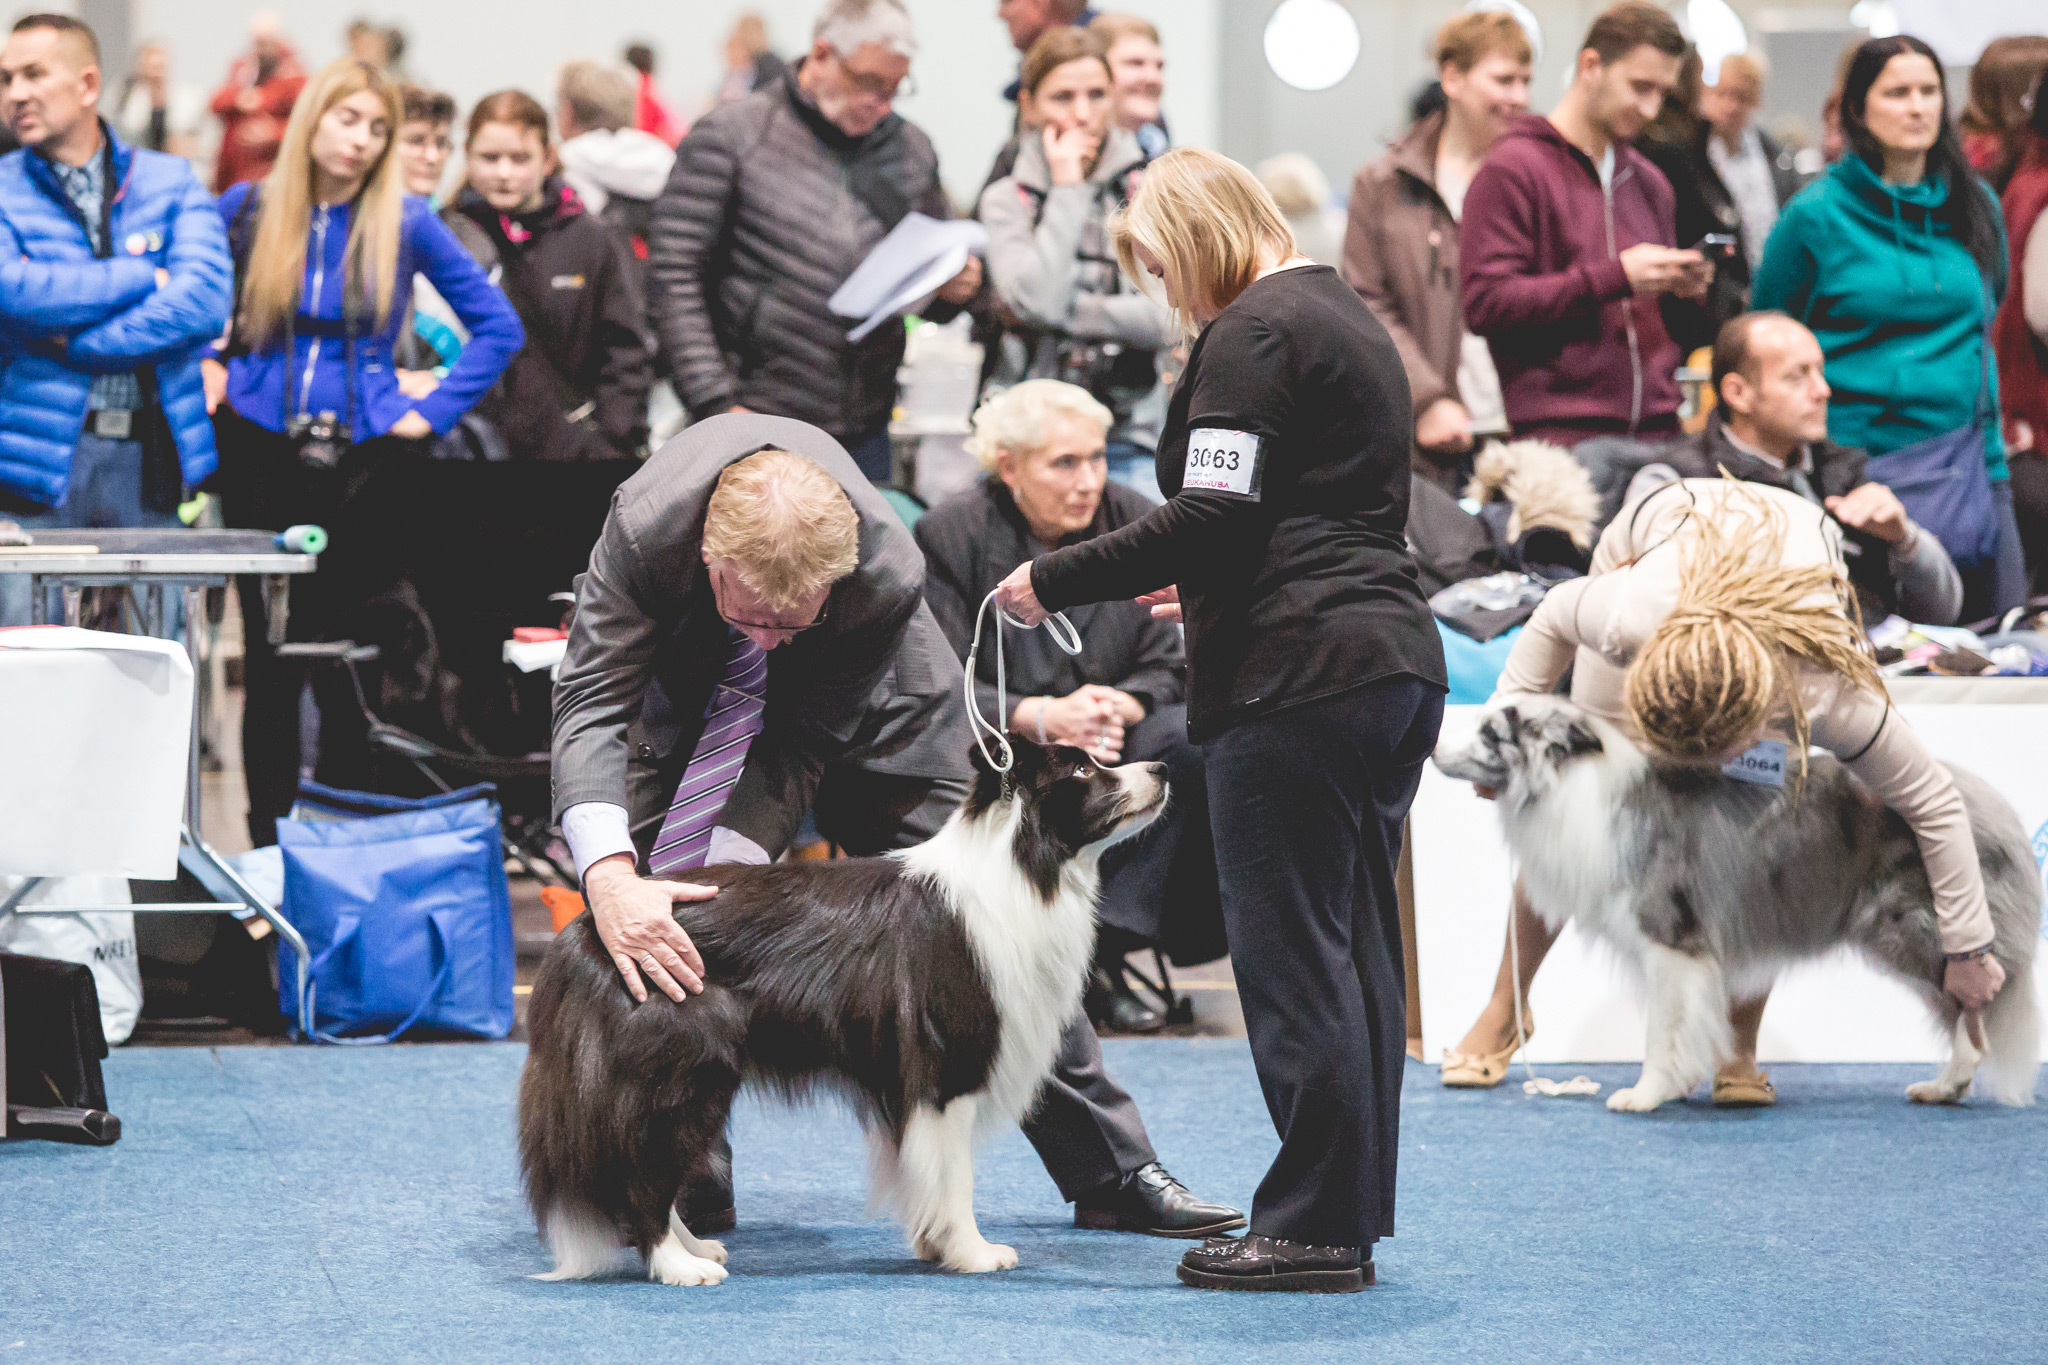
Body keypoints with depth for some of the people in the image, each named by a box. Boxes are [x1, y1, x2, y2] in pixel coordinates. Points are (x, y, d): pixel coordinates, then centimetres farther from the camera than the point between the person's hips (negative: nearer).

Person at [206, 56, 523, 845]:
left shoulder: (405, 223, -1)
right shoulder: (248, 210, 2)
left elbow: (498, 327, 4)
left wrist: (433, 412, -2)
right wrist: (204, 366, 4)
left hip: (365, 459, -1)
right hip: (263, 453, 1)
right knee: (271, 659, 2)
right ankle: (269, 844, 9)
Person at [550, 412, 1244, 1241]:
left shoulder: (890, 573, -39)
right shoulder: (645, 526, -41)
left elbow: (803, 744, -30)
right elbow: (592, 704, -39)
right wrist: (610, 878, -54)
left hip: (859, 707, 0)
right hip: (691, 690, 0)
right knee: (641, 917, -14)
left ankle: (1115, 1173, 10)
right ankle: (687, 1185, 3)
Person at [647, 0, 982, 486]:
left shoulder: (912, 149, 12)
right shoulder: (731, 133, -3)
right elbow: (674, 279, -6)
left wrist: (953, 290, -4)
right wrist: (716, 404, -14)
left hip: (865, 433, 5)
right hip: (758, 429, -4)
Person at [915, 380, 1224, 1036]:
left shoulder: (1136, 522, 2)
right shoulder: (951, 533, -6)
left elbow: (1170, 667, 1)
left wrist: (1120, 706, -23)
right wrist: (1043, 716, -27)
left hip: (1113, 742, 3)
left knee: (1191, 738, -29)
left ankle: (1105, 946, -24)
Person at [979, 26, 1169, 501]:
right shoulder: (1006, 200, 5)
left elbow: (1169, 317, -4)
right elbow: (1037, 300, -12)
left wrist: (1063, 311, -9)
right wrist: (1068, 187, -5)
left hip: (1129, 435, 0)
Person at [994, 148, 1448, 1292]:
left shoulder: (1252, 333, -9)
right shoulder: (1349, 319, 21)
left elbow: (1212, 517, -17)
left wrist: (1056, 582, -10)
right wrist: (1208, 587, 33)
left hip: (1298, 677, -10)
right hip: (1395, 660, 10)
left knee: (1291, 951, -6)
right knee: (1356, 947, 11)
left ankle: (1313, 1224, -3)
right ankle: (1352, 1218, 15)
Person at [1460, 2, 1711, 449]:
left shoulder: (1648, 181, 21)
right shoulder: (1512, 169, -1)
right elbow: (1486, 304, -12)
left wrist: (1684, 290, 5)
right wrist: (1614, 277, -14)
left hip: (1657, 426, 6)